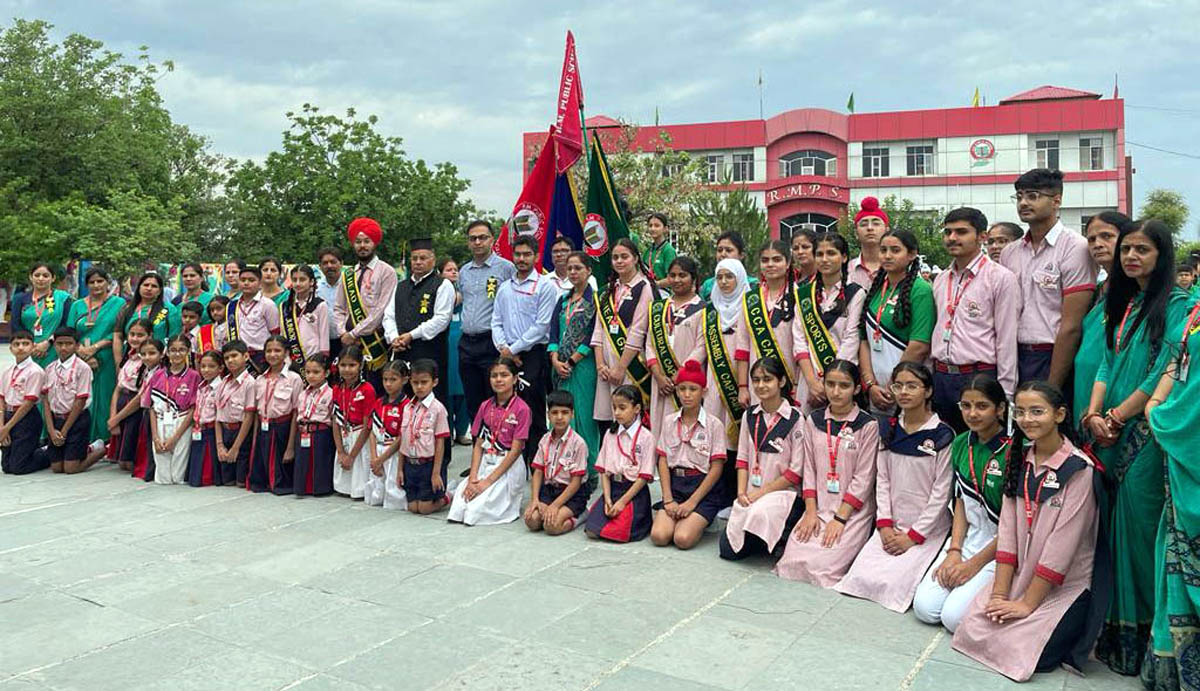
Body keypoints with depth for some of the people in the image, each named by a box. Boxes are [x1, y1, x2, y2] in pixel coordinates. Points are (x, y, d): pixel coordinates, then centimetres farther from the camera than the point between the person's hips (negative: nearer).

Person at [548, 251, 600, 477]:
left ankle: (588, 473, 4)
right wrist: (556, 361, -6)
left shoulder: (595, 299, -3)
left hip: (584, 366, -6)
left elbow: (593, 336, -10)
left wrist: (571, 362, -12)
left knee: (583, 416, -4)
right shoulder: (563, 300, 16)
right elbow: (553, 333, 10)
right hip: (560, 367, 6)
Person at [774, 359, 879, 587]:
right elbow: (809, 469, 6)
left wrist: (840, 518, -12)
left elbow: (863, 478, -7)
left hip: (852, 511, -3)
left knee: (823, 564, -19)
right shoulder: (813, 420, 7)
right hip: (818, 507, 4)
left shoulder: (868, 425, -5)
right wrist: (810, 512, -4)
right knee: (793, 559, -14)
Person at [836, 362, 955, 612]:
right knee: (861, 577, -10)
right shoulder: (888, 430, 6)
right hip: (892, 525, 5)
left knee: (893, 583, -18)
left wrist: (913, 536, -11)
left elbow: (941, 492, -9)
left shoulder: (942, 436, -9)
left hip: (928, 529, -4)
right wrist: (885, 525, -4)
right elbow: (882, 479, 7)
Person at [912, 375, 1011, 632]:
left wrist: (976, 563, -11)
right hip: (967, 537, 6)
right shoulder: (961, 444, 5)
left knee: (954, 616, -18)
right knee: (925, 608, -9)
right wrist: (954, 551, -2)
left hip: (1001, 546, -6)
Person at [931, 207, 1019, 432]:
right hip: (941, 378, 6)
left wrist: (1004, 394, -10)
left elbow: (1007, 339, -7)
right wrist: (930, 378, 12)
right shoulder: (940, 279, 13)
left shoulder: (1000, 277, -4)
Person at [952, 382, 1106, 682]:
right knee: (972, 629, -10)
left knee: (1014, 650, -17)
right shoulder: (1019, 460, 5)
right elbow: (1008, 529, 1)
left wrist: (1028, 603, -16)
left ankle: (1068, 632, 9)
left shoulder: (1079, 470, -15)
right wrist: (1000, 594, -7)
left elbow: (1062, 544, -17)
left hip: (1065, 587, -5)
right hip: (1018, 577, 6)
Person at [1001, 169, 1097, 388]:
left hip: (1056, 359, -5)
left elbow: (1071, 326, -12)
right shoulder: (1009, 253, 11)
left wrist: (1051, 388, -14)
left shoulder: (1074, 247, -7)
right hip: (1018, 357, 5)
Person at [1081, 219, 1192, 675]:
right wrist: (1094, 414, -2)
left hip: (1146, 430, -6)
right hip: (1110, 432, 6)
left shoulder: (1177, 304, -5)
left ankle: (1138, 628, 4)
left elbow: (1164, 372, -12)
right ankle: (1114, 621, 15)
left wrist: (1117, 417, -11)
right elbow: (1107, 363, 11)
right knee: (1111, 521, 6)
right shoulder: (1118, 303, 15)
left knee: (1137, 522, -7)